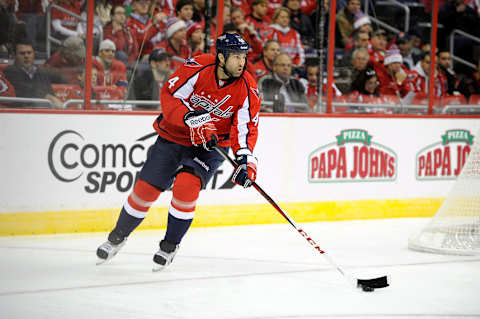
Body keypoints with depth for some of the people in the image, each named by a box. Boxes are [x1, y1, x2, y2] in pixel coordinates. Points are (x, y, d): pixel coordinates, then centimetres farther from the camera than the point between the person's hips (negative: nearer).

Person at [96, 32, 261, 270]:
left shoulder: (248, 90, -16)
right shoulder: (198, 68, -21)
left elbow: (247, 127, -13)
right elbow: (169, 96, -20)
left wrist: (245, 158, -28)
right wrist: (193, 120, -33)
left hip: (211, 145, 0)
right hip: (174, 135, 0)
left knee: (186, 186, -24)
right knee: (146, 188, 2)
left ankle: (170, 245, -3)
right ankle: (118, 236, 28)